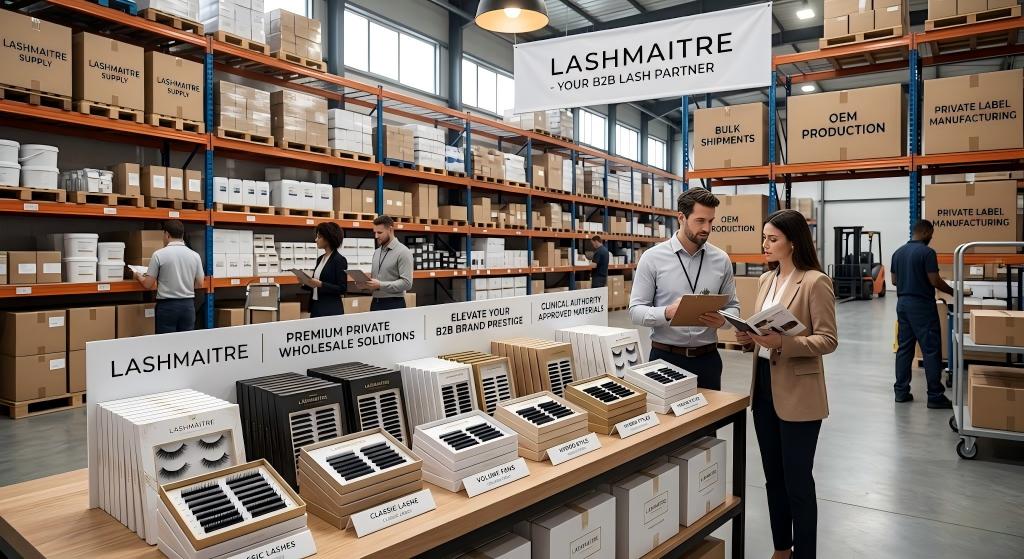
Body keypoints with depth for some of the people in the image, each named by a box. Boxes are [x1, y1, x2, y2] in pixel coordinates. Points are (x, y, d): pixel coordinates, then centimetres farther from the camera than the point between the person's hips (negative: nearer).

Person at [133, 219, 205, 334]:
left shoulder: (159, 255, -7)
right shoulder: (195, 255, 2)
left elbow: (148, 285, -3)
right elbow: (199, 284, 8)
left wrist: (139, 277, 18)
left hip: (167, 305, -3)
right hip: (188, 304, 3)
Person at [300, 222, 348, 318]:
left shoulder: (340, 260, -11)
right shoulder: (320, 259, 12)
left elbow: (342, 289, -14)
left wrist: (320, 284, -22)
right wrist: (305, 283, -2)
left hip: (331, 310, -7)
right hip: (315, 307, 7)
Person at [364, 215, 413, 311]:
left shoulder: (403, 252, -9)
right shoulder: (376, 252, 14)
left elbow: (406, 283, -17)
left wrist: (380, 285, -21)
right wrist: (366, 283, -2)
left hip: (394, 303, -6)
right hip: (375, 302, 6)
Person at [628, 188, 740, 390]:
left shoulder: (721, 259, 3)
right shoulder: (652, 257, -5)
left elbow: (733, 306, 8)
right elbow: (636, 310, -6)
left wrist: (722, 319, -15)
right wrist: (667, 313, -25)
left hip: (707, 358, 3)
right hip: (665, 356, -2)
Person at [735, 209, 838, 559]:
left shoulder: (815, 282, -13)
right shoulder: (765, 279, 9)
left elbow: (828, 341, -16)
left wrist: (782, 343, -29)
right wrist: (749, 338, -6)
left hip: (797, 392, -7)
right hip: (763, 386, 7)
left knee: (798, 480, 5)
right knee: (773, 476, 18)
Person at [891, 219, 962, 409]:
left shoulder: (898, 252, 9)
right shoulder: (927, 252, -13)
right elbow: (935, 281, -14)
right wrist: (953, 292, 0)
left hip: (902, 303, 7)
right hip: (922, 305, -7)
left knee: (904, 348, 10)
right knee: (931, 350, -2)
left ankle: (901, 391, 12)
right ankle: (935, 396, 0)